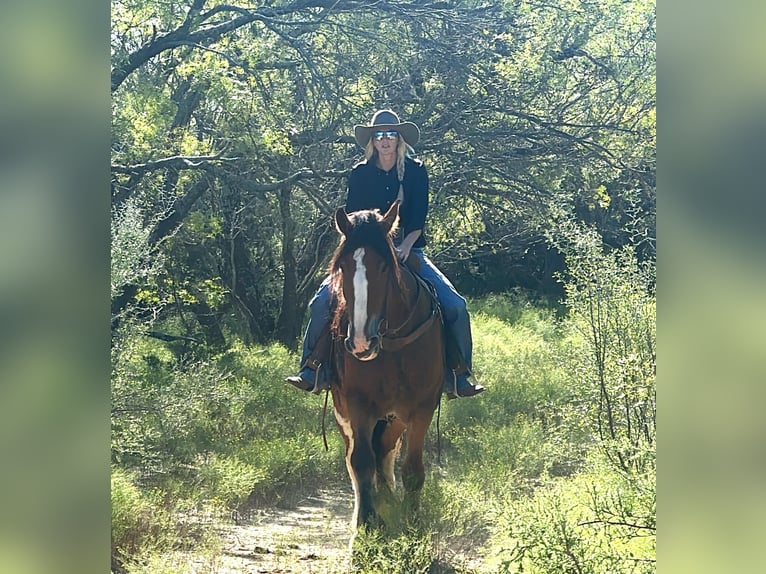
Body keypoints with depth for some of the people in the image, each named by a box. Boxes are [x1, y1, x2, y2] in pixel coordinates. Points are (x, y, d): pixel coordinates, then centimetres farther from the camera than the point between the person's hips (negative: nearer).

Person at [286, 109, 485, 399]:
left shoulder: (416, 171, 2)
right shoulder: (360, 174, 4)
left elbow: (418, 217, -6)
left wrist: (404, 248, -22)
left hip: (409, 252, 0)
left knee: (454, 305, -18)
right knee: (322, 301, -21)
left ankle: (459, 376, -6)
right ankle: (314, 370, -13)